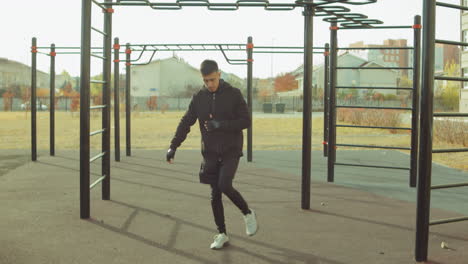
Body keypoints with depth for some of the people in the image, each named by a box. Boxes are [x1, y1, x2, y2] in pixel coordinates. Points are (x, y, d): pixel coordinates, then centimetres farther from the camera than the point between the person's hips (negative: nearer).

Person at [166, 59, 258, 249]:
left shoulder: (233, 94, -6)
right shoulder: (199, 98, 3)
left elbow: (246, 121, -8)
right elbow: (186, 122, 4)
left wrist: (220, 125, -20)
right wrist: (173, 146, -8)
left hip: (231, 150, -3)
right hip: (210, 152, 4)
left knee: (224, 185, -20)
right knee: (215, 194, 4)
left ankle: (248, 214, 6)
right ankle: (222, 234, 18)